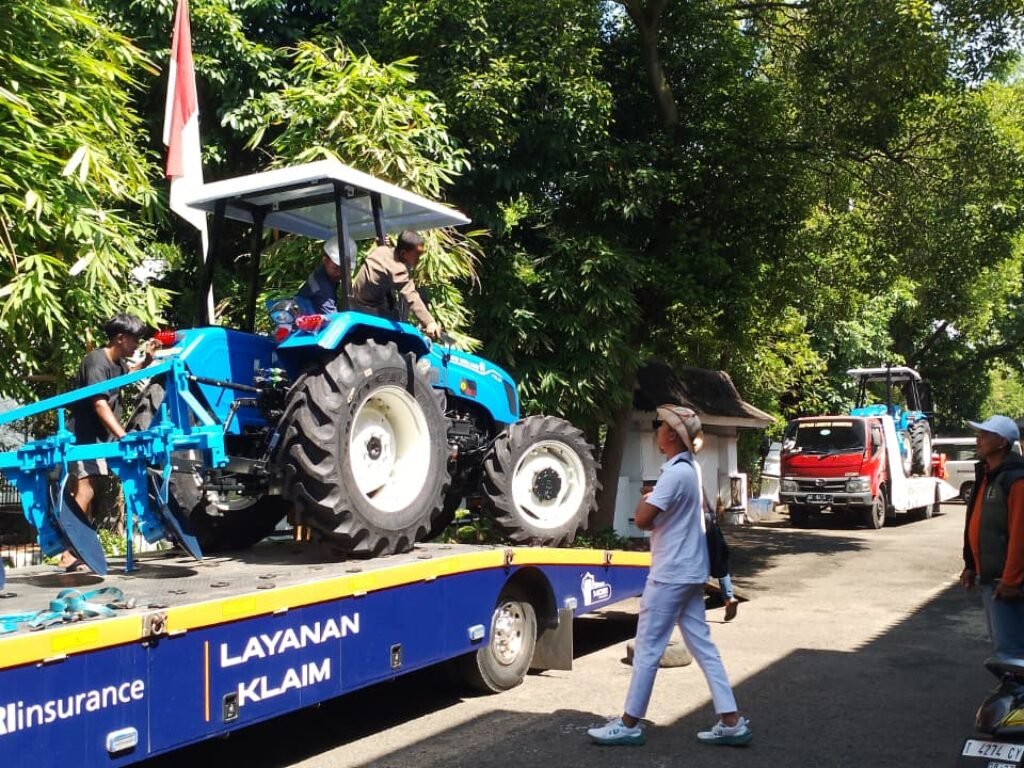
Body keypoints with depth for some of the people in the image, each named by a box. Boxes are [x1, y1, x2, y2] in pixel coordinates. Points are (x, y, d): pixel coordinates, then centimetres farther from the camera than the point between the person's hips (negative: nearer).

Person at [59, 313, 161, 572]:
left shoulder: (118, 362, 7)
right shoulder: (96, 363, -21)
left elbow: (131, 371, 33)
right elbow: (100, 405, -32)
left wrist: (147, 358, 12)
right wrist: (123, 436, -41)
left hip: (99, 436, 10)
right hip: (84, 436, -10)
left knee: (85, 492, 14)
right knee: (84, 493, -17)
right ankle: (70, 555, -19)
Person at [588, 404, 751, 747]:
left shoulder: (675, 473, -19)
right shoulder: (689, 470, 12)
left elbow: (642, 519, -20)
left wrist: (644, 500, -2)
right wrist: (652, 509, 3)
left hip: (670, 573, -10)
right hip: (689, 571, 10)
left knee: (647, 649, 0)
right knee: (703, 646, 11)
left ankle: (629, 724, 10)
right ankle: (732, 722, 11)